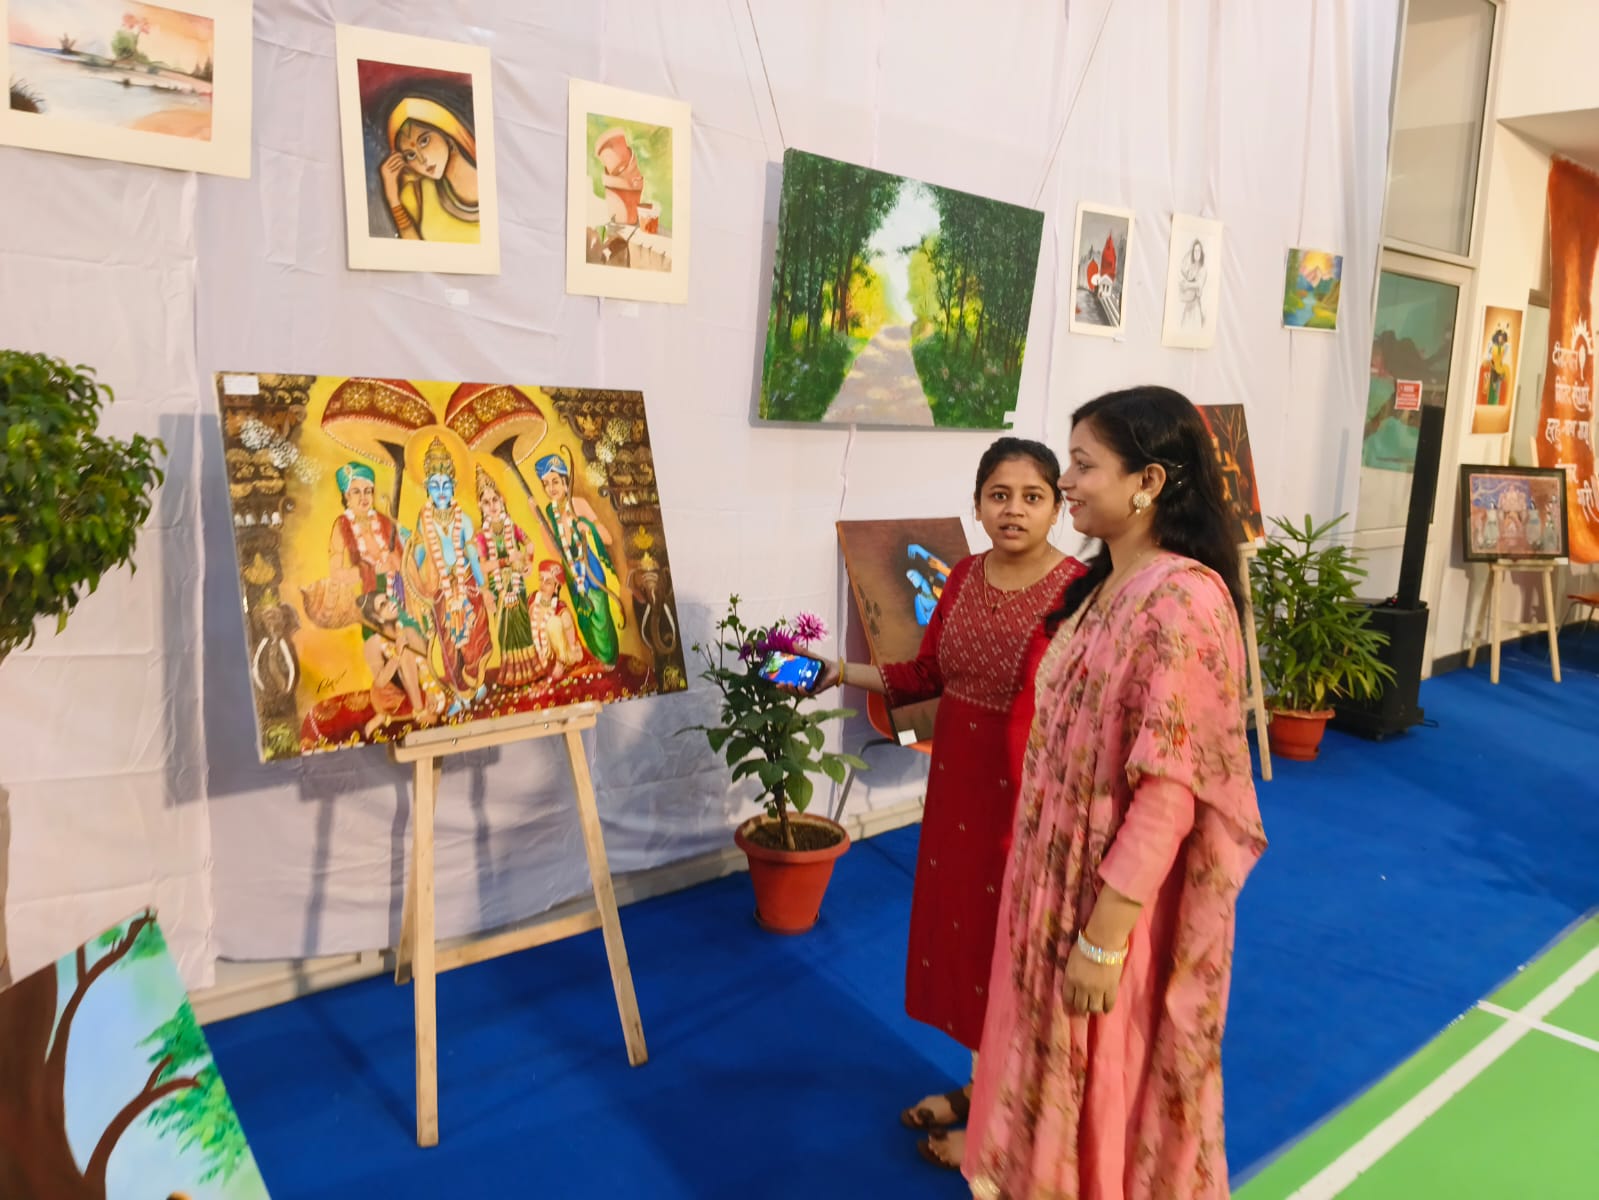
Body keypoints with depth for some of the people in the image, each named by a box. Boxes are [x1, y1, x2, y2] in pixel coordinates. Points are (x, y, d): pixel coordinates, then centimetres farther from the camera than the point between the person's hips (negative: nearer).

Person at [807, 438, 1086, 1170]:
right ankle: (981, 1083, 41)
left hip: (1028, 796, -7)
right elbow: (926, 674, 10)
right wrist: (841, 672, 2)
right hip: (957, 781, 7)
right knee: (963, 931, 19)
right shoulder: (964, 577, 3)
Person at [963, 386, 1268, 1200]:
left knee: (1103, 1087, 14)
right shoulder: (1102, 585, 4)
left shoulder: (1183, 599, -24)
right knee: (1055, 1064, 25)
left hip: (1118, 893, -8)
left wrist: (1104, 938, -21)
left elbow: (1167, 790, -25)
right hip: (1060, 870, 8)